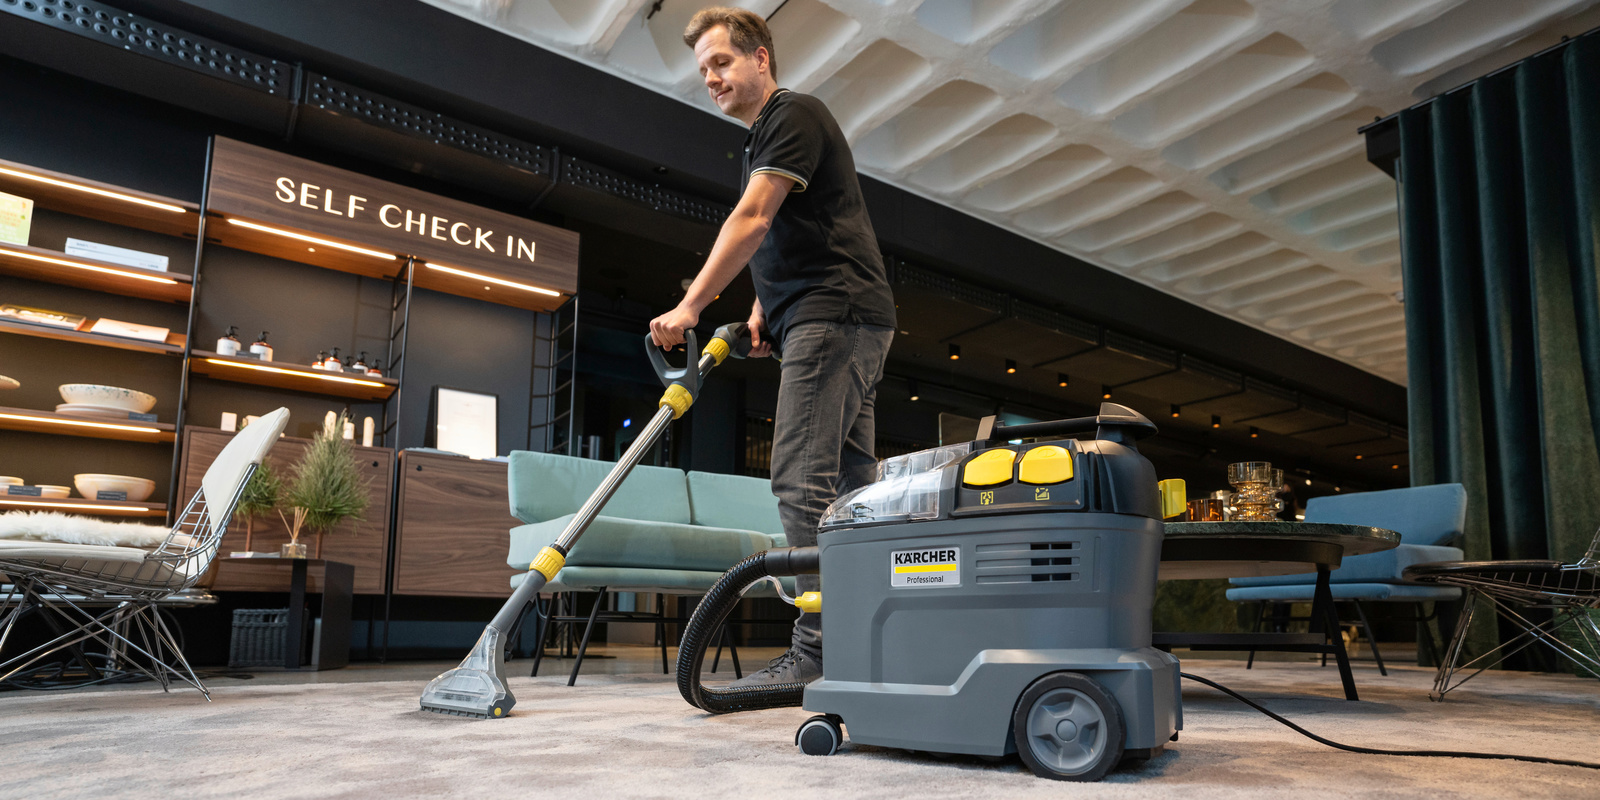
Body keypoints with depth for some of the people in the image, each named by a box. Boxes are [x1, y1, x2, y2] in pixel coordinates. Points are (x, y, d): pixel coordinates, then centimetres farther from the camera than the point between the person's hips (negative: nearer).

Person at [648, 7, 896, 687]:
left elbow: (752, 222, -13)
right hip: (848, 323, 10)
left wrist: (690, 307, -13)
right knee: (849, 488, 5)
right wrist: (761, 311, 13)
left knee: (804, 481, -16)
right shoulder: (764, 139, 28)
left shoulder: (794, 115, -3)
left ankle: (819, 649, -15)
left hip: (834, 316, -10)